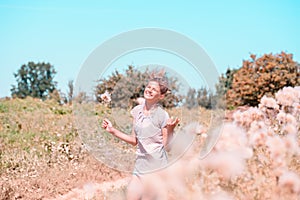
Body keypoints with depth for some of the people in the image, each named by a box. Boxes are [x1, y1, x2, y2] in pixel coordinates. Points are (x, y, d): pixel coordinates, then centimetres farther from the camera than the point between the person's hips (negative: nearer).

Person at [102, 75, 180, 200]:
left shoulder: (162, 115, -9)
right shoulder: (137, 110, 7)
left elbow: (167, 147, -9)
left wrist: (170, 130, -25)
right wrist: (112, 130, 11)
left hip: (156, 168, -5)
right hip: (140, 165, 5)